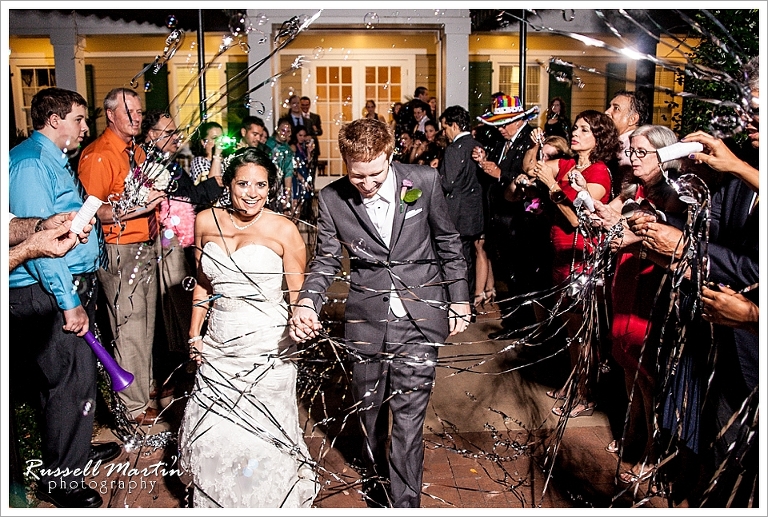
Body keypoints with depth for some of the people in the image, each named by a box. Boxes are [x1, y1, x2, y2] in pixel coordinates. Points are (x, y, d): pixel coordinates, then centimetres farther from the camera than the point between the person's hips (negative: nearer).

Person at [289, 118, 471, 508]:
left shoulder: (424, 181, -8)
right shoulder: (331, 199, -6)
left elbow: (448, 242, 5)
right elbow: (326, 259, 3)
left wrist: (459, 299, 7)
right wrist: (307, 302, -15)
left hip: (419, 317, -2)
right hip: (366, 318, 2)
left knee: (408, 414, -3)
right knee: (368, 407, 19)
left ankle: (404, 502, 14)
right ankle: (375, 472, 47)